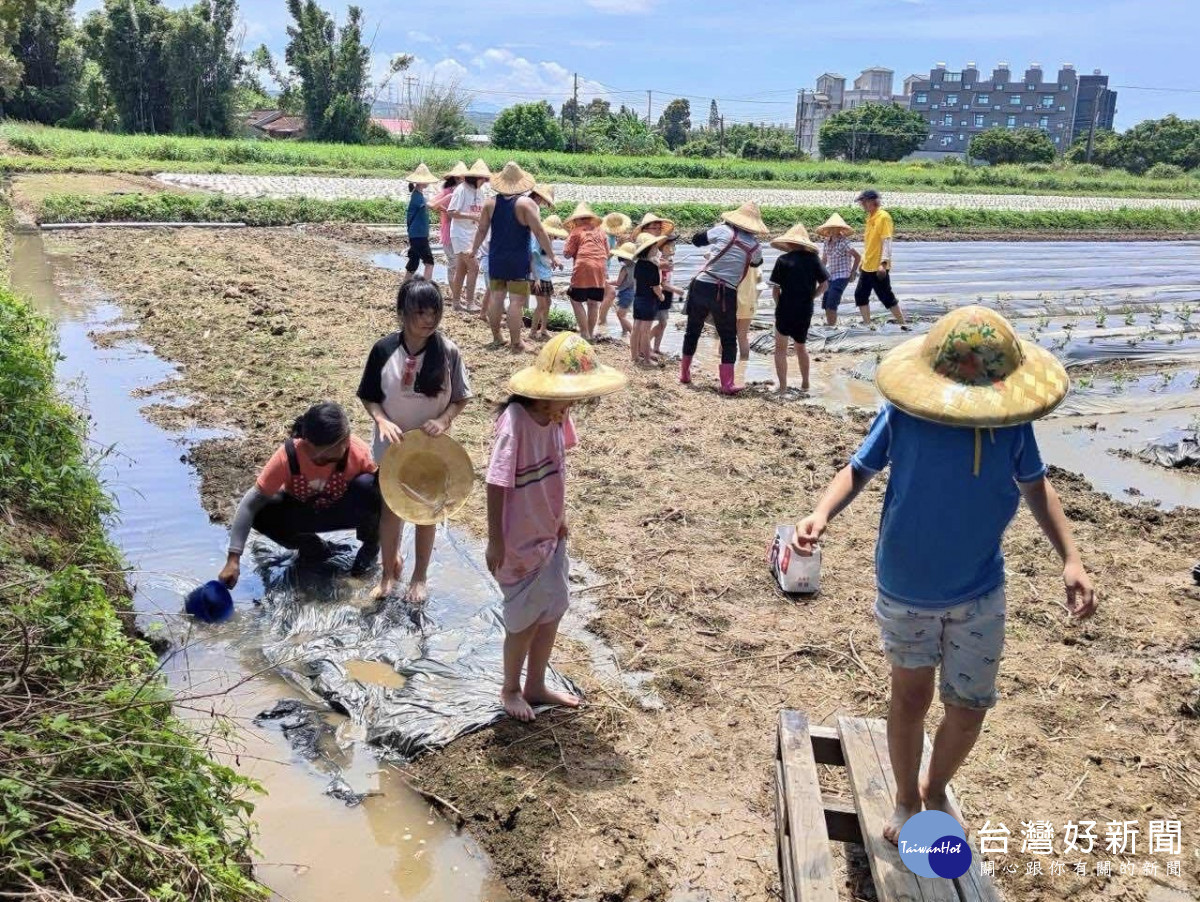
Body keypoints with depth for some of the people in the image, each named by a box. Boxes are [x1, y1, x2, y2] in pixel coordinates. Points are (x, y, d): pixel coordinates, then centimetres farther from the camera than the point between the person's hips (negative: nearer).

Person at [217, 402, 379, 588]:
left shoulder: (358, 450, -33)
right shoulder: (288, 456, -33)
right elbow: (251, 504, -31)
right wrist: (233, 559, -37)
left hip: (342, 509, -1)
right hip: (302, 510, 1)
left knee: (367, 486, -34)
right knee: (261, 514, -29)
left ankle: (371, 545, -3)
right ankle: (312, 546, 1)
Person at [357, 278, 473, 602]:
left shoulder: (448, 351, -14)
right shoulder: (384, 349, -14)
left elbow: (461, 397, -4)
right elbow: (369, 396, -3)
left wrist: (444, 420, -22)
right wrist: (382, 421, -21)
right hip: (392, 443, 0)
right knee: (390, 507, 15)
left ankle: (420, 576, 34)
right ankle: (389, 570, 37)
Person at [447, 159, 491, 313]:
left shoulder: (479, 191, 8)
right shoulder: (461, 190, -14)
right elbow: (451, 212, -18)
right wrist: (472, 216, -25)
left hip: (472, 234, 8)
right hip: (461, 234, -8)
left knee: (461, 270, 13)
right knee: (474, 267, -13)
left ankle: (456, 301, 21)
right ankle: (470, 303, -9)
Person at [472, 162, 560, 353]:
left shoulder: (491, 203, 3)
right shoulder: (526, 203, -11)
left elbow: (482, 230, 8)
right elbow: (539, 233, -13)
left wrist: (474, 250, 22)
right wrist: (552, 256, -8)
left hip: (496, 259, 5)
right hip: (519, 261, -5)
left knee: (496, 297, 13)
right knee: (517, 301, -2)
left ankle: (497, 337, 23)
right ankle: (515, 343, 0)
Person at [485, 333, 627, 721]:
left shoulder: (557, 415, -6)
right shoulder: (516, 422, -28)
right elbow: (496, 483, -22)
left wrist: (560, 516, 14)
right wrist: (495, 541, -17)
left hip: (550, 533, 7)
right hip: (520, 540, -7)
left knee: (552, 611, 18)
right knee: (526, 619, 8)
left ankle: (536, 685, 37)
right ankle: (510, 690, 33)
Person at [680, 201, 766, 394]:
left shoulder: (723, 231, -3)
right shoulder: (755, 247, 3)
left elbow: (697, 239, 11)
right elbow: (757, 262, 25)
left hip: (701, 286, 1)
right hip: (726, 294, -1)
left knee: (692, 331, 16)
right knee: (729, 339, 10)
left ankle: (684, 373, 28)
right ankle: (727, 384, 4)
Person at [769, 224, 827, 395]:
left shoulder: (783, 260, -7)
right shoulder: (813, 259, 0)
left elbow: (775, 289, -6)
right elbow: (824, 284, -2)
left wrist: (779, 304, 8)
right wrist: (809, 297, 9)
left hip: (785, 309, -3)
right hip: (806, 311, 3)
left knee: (781, 348, 8)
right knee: (801, 345, 23)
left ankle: (783, 387, 3)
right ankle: (805, 383, 31)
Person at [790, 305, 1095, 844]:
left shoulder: (1012, 421, -14)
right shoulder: (903, 415, -20)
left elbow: (1034, 484, 2)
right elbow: (859, 471, -8)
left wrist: (1071, 558, -9)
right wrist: (821, 515, -27)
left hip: (980, 593, 2)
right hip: (906, 590, -2)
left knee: (968, 711, 8)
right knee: (911, 697, 11)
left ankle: (935, 790, 40)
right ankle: (907, 799, 39)